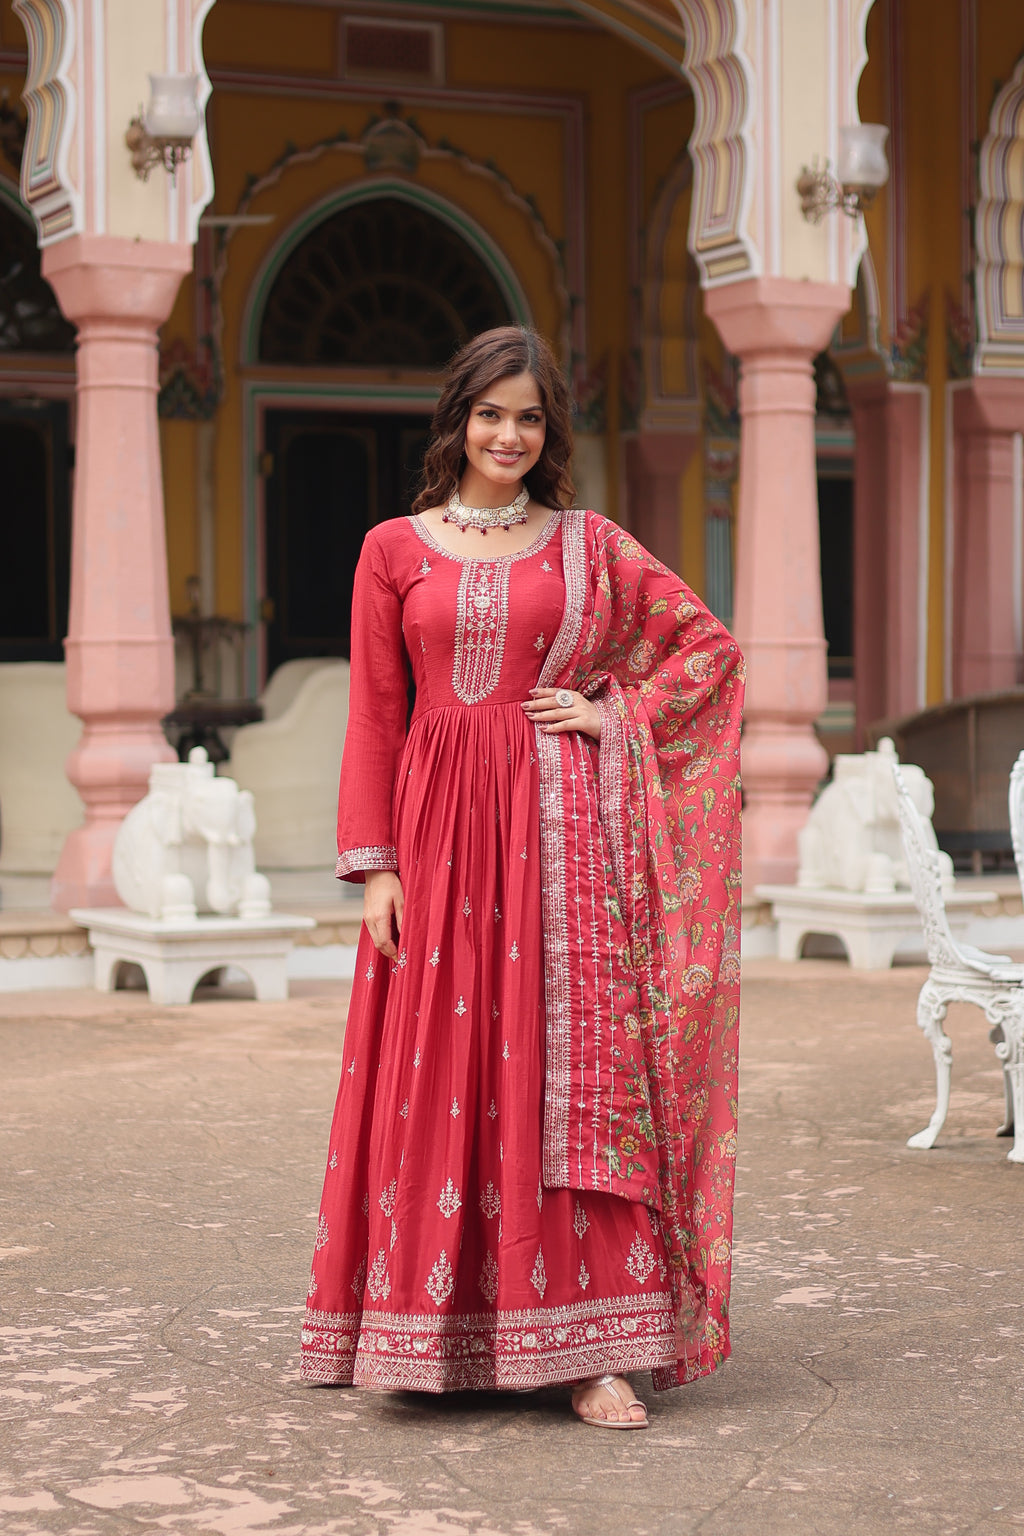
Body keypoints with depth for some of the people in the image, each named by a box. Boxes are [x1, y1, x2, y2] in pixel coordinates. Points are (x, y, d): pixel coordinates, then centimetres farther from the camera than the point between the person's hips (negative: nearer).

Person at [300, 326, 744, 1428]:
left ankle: (588, 1347, -2)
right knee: (436, 1074, 1)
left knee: (566, 1065, -4)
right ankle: (430, 1334, 12)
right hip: (439, 826, 1)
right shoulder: (394, 549, 8)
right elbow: (374, 716, 5)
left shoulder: (587, 544, 8)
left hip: (559, 828, 0)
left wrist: (616, 713, -1)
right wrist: (375, 864, -2)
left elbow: (711, 642, 12)